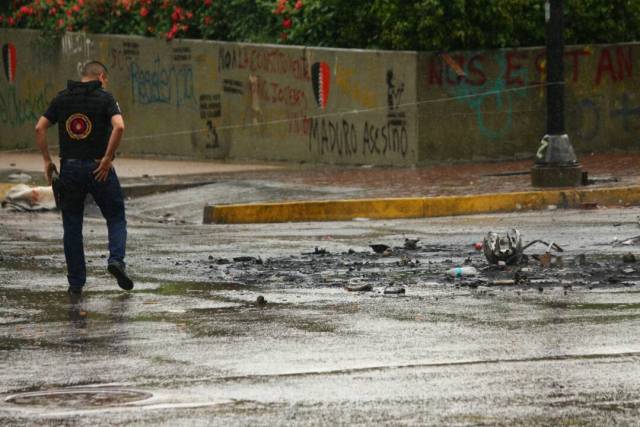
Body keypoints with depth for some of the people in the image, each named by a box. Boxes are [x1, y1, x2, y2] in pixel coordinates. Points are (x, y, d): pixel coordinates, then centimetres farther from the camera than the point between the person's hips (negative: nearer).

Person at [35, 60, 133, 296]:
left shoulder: (61, 98, 7)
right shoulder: (105, 98, -3)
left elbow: (39, 128, 1)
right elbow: (119, 127, -20)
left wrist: (47, 160, 5)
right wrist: (107, 158, -14)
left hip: (69, 168, 3)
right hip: (99, 169, -3)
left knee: (72, 226, 10)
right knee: (116, 219, 12)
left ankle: (76, 283, 7)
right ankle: (116, 260, -12)